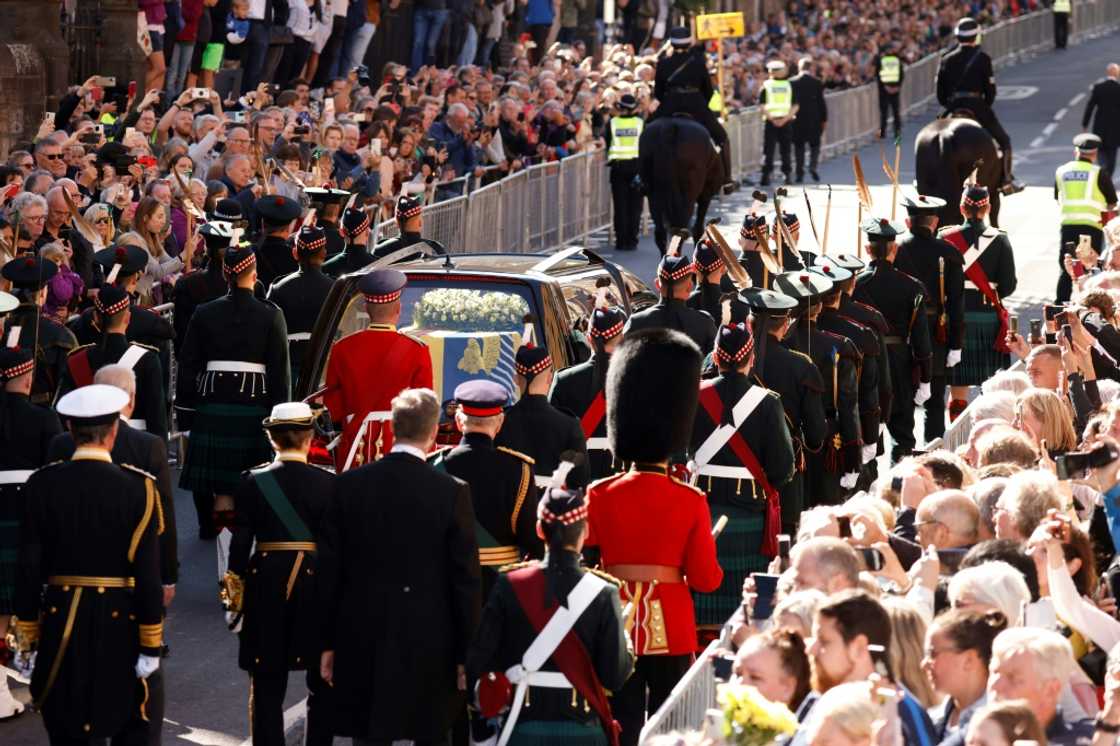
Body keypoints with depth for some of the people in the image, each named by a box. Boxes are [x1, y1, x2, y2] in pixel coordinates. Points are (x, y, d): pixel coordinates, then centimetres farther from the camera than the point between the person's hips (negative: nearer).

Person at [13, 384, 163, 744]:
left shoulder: (42, 485, -4)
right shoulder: (137, 489, -9)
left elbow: (29, 569, -2)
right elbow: (148, 575, -10)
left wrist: (26, 638, 5)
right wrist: (151, 645, -3)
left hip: (61, 627, 2)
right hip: (120, 624, -2)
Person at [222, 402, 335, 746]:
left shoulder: (253, 482, -4)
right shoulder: (327, 483, -5)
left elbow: (240, 541, -2)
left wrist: (234, 587, 7)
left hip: (265, 585, 1)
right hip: (316, 584, 0)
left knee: (267, 686, 6)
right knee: (321, 685, 10)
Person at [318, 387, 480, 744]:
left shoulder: (349, 484, -2)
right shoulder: (452, 492, -9)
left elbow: (329, 570, 2)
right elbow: (465, 579, -7)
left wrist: (327, 643, 10)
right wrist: (466, 654, 1)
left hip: (361, 640, 2)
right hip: (429, 645, -2)